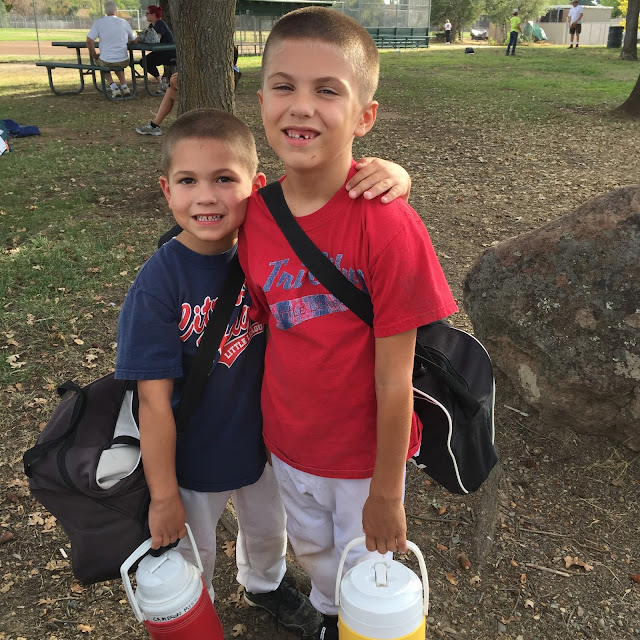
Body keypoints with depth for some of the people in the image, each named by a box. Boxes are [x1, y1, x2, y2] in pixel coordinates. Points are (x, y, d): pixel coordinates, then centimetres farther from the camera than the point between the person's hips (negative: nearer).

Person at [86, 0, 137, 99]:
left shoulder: (99, 22, -6)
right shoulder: (124, 23, 0)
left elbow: (89, 40, -12)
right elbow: (134, 40, 12)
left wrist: (94, 55, 4)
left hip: (106, 61, -2)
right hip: (123, 62, 2)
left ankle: (113, 87, 14)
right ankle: (124, 86, 21)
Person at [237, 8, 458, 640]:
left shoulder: (387, 225, -27)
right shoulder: (254, 214, -12)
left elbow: (394, 378, -22)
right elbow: (260, 327, 1)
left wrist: (386, 493, -13)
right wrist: (272, 425, 7)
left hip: (366, 451, -4)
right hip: (288, 443, 5)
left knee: (363, 567, 22)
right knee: (312, 547, 30)